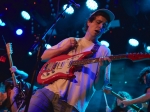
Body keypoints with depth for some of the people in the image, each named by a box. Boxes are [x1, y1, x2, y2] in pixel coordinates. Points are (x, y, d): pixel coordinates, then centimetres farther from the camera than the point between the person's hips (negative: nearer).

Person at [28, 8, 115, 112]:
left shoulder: (104, 51, 7)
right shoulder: (70, 41, 17)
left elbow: (98, 86, 1)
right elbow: (44, 57, 15)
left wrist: (102, 68, -18)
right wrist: (63, 49, 1)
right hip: (50, 91, 3)